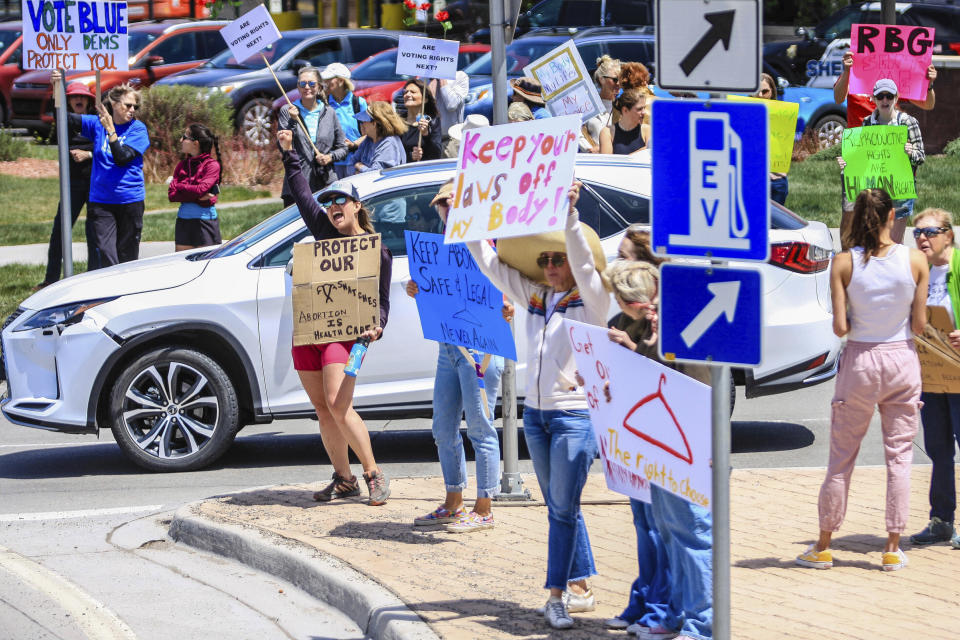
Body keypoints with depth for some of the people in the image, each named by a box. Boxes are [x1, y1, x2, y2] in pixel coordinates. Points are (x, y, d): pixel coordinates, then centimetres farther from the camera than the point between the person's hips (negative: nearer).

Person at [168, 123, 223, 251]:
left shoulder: (212, 165, -7)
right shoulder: (182, 165, 9)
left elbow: (200, 190, -19)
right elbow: (171, 195, -1)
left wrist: (176, 185, -4)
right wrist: (198, 196, -13)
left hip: (205, 219, -5)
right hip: (183, 220, 5)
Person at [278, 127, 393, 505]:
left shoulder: (377, 251, 1)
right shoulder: (325, 232, 14)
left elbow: (382, 300, 1)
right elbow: (301, 193, 25)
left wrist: (376, 328, -17)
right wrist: (289, 154, 26)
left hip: (344, 332, -6)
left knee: (339, 406, -18)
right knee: (323, 409, 4)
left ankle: (374, 474, -12)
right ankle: (343, 480, 11)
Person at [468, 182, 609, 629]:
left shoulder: (591, 301, -4)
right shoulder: (533, 298, 12)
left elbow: (584, 263, -22)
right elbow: (489, 262, 13)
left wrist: (570, 215, -33)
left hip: (576, 414, -7)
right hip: (535, 412, 7)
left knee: (564, 508, -7)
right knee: (559, 508, 10)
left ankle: (558, 595, -6)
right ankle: (580, 588, 17)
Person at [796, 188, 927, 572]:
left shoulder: (844, 263, -9)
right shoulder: (915, 260, -7)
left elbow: (840, 328, -11)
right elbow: (919, 324, -5)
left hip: (860, 361, 0)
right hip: (902, 360, 0)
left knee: (841, 458, 8)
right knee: (899, 457, 8)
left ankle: (823, 547, 15)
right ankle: (893, 549, 9)